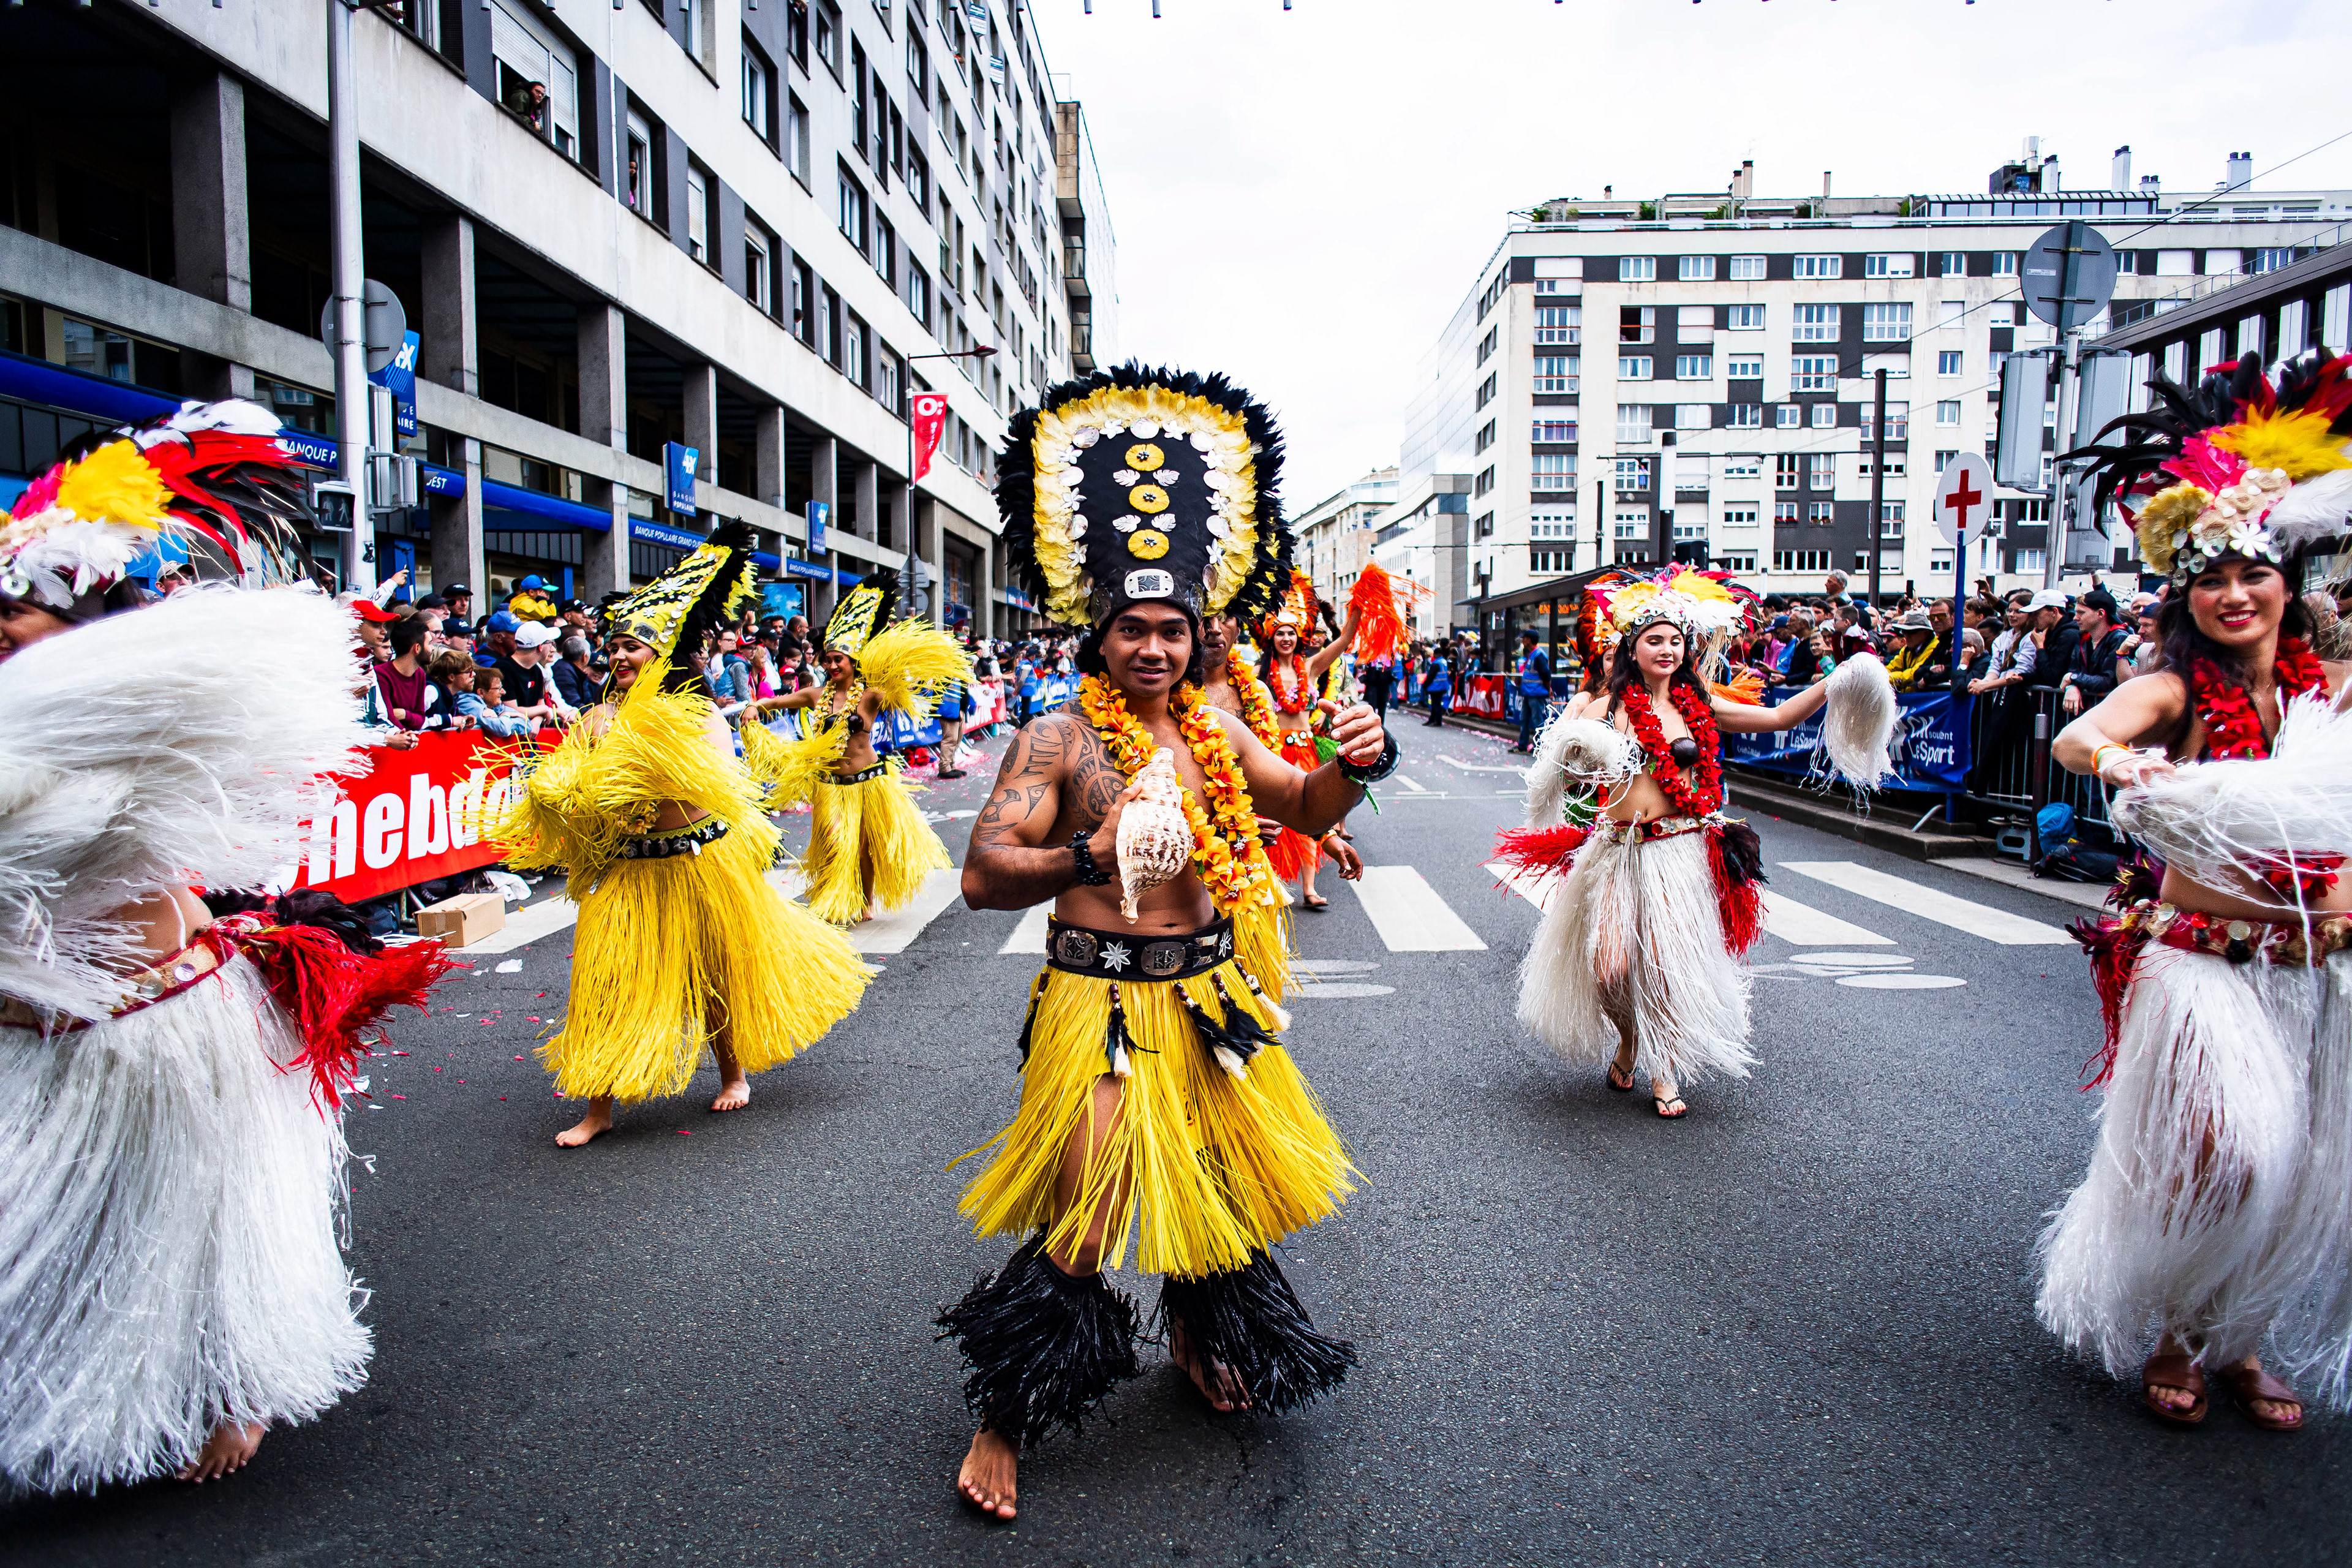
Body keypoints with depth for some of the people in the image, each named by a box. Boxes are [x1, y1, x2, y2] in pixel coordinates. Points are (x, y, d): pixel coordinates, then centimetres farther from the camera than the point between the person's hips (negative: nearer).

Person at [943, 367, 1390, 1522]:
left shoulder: (1216, 731, 5)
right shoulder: (1058, 741, -10)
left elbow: (1305, 810, 12)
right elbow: (982, 877, -13)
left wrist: (1355, 763, -9)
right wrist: (1090, 857, -28)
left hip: (1210, 991, 6)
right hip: (1101, 999, -5)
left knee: (1223, 1178, 19)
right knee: (1077, 1225, -4)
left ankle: (1199, 1337, 48)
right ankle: (1005, 1416, 18)